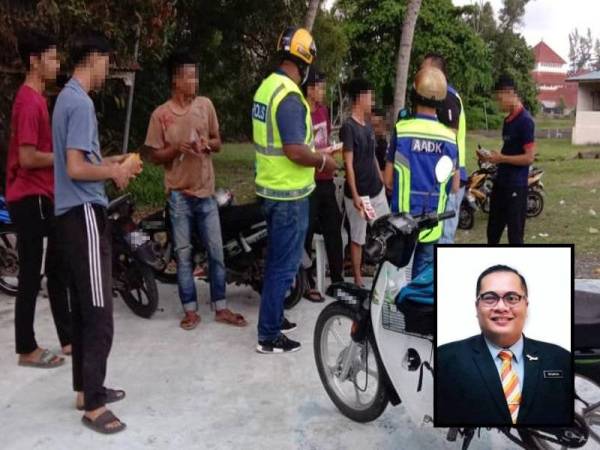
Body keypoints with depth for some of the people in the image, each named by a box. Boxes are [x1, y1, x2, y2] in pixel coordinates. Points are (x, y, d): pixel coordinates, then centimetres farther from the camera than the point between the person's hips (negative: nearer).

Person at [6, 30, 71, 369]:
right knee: (32, 275, -2)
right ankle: (27, 349, 9)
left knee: (57, 269, 14)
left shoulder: (37, 98, 15)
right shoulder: (29, 102, -16)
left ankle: (67, 339, 23)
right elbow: (28, 158, -22)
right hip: (30, 198, -10)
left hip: (43, 195, 10)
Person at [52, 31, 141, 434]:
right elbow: (76, 169, -22)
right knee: (98, 314, -6)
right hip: (85, 212, -10)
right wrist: (114, 173, -7)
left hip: (72, 211, 10)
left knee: (83, 308, 15)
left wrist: (110, 162, 18)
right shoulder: (81, 103, -16)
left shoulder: (67, 98, 15)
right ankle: (93, 405, 1)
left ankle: (86, 388, 25)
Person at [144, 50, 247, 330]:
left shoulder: (205, 105, 4)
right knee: (183, 253, 5)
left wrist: (206, 143, -12)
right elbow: (155, 156, -2)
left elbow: (218, 143, 11)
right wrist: (178, 148, -20)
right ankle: (191, 310, 15)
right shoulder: (160, 114, -4)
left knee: (216, 251, 5)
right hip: (179, 193, -2)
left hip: (206, 191, 3)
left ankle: (221, 308, 15)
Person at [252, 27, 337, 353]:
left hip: (270, 188, 10)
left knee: (276, 259, 21)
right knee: (284, 265, 1)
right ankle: (269, 336, 10)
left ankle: (272, 319, 34)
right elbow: (295, 151, -28)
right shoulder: (289, 96, -22)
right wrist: (323, 161, -10)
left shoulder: (266, 87, 9)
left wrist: (312, 158, 18)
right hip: (289, 194, -10)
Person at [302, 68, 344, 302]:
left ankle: (337, 280, 25)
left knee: (333, 230, 13)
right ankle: (307, 285, 15)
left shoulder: (323, 110, 11)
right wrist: (322, 154, -20)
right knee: (306, 235, 3)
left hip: (326, 180, 8)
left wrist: (331, 150, 10)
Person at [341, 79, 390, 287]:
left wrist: (383, 183, 16)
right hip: (359, 194, -8)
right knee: (358, 238, 4)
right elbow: (348, 164, -18)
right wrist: (355, 195, -20)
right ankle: (358, 279, 17)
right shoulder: (348, 127, -15)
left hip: (377, 190, 8)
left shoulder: (368, 126, 10)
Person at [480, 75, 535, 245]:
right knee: (493, 229, 18)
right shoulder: (508, 120, 12)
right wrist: (492, 156, 5)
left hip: (516, 186, -9)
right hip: (501, 182, 9)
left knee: (515, 233, -1)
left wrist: (501, 158, -19)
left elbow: (529, 157, -20)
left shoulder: (525, 121, -16)